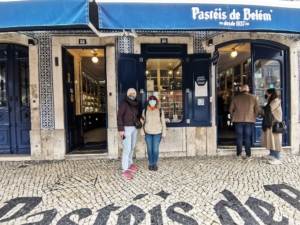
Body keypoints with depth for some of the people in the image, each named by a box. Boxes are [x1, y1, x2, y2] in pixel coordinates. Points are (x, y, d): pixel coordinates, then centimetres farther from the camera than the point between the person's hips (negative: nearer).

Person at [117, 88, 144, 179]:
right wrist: (121, 129, -20)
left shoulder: (136, 104, 8)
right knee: (127, 149, -7)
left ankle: (129, 164, 31)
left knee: (132, 147, 15)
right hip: (126, 128, -7)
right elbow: (119, 117, -15)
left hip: (134, 128, 7)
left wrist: (140, 118, -2)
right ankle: (124, 170, 3)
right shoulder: (124, 103, -12)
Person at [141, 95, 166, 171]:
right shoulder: (145, 111, -3)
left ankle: (155, 164, 23)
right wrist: (142, 132, 2)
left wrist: (164, 133, 0)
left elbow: (163, 122, -1)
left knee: (155, 149, 3)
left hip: (157, 133, -1)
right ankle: (151, 164, 26)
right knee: (149, 149, 9)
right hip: (148, 133, 1)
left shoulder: (160, 111, -6)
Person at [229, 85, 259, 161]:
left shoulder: (235, 97, 1)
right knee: (247, 138, 7)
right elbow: (257, 109, 3)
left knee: (239, 137, 7)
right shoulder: (253, 97, 2)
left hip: (238, 120, 0)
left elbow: (231, 109, 4)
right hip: (249, 120, 1)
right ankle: (248, 156, 11)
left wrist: (233, 117, 17)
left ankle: (239, 155, 12)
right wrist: (254, 117, 17)